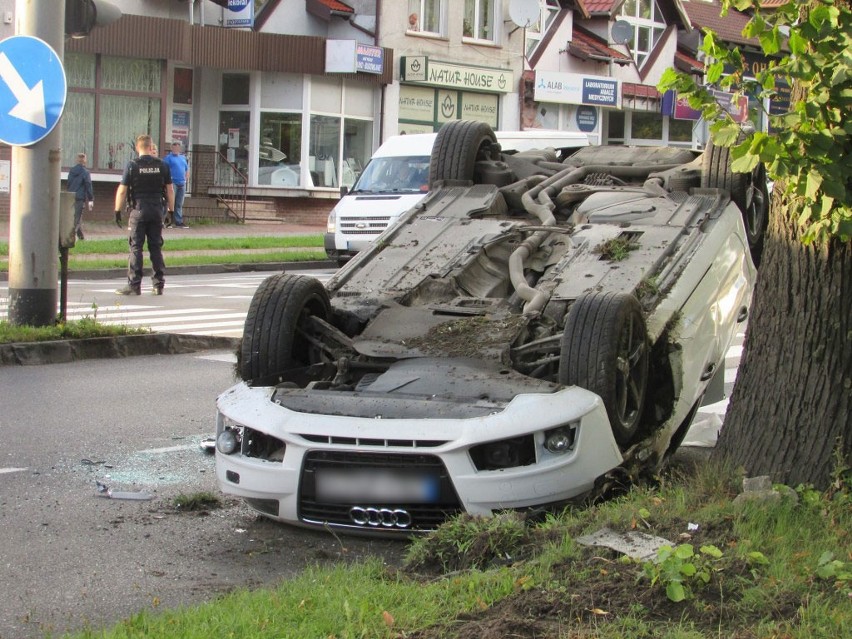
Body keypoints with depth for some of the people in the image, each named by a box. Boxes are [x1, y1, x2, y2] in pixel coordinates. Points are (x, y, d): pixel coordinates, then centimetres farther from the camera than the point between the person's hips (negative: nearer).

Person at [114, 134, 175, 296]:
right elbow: (170, 190, 6)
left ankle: (134, 285, -3)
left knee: (136, 248, 0)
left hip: (139, 210, -3)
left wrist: (118, 210, 3)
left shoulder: (132, 165, -5)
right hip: (157, 210, 3)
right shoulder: (162, 165, 4)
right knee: (156, 248, 9)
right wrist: (171, 210, 13)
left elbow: (122, 190, -5)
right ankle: (159, 285, 9)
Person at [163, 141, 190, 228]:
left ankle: (179, 222, 13)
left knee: (179, 204, 9)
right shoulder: (168, 158, -1)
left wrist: (186, 178, 11)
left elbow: (187, 169, 26)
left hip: (182, 184, 6)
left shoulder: (183, 158, 19)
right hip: (172, 183, -6)